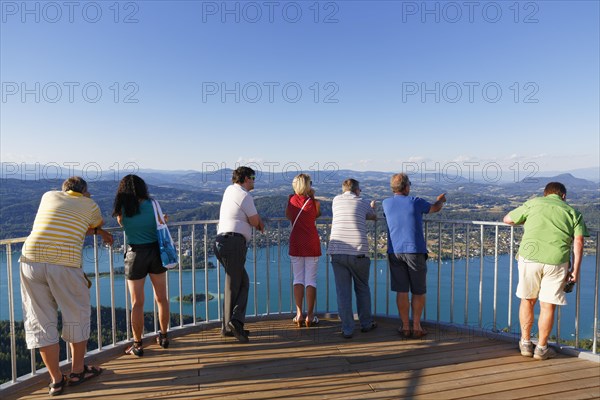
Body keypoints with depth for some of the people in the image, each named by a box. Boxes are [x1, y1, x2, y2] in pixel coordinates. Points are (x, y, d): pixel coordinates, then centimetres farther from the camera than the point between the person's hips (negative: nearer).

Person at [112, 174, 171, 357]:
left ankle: (137, 345, 16)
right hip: (155, 251, 2)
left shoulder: (122, 209, -4)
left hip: (136, 254, -1)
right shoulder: (152, 203, -4)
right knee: (161, 297, 14)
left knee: (137, 303, 7)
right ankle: (163, 337, 27)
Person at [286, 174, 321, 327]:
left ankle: (299, 314, 10)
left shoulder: (291, 199, -1)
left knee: (298, 279, 10)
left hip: (296, 243, 2)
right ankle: (310, 315, 7)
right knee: (311, 279, 4)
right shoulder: (314, 202, -8)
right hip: (312, 244, -2)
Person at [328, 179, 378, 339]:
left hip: (337, 252, 1)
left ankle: (347, 329, 10)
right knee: (362, 289, 17)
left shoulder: (336, 200, 12)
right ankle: (366, 323, 30)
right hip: (358, 252, -1)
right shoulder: (363, 202, 7)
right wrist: (372, 207, 51)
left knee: (343, 292, 6)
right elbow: (374, 217, 27)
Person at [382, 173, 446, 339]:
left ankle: (405, 327, 13)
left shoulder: (386, 203, 6)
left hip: (395, 252, 3)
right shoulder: (415, 202, -2)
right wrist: (440, 200, 39)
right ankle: (416, 326, 16)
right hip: (415, 251, -2)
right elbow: (435, 208, 16)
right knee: (418, 291, 11)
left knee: (401, 291, 7)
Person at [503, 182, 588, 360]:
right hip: (556, 260, 0)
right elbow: (578, 242, 5)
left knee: (527, 300, 15)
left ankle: (526, 343, 26)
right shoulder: (572, 212, 15)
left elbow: (508, 219, 19)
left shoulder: (533, 203, 13)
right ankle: (542, 348, 22)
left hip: (530, 256, 0)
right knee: (548, 305, 10)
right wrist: (575, 270, 6)